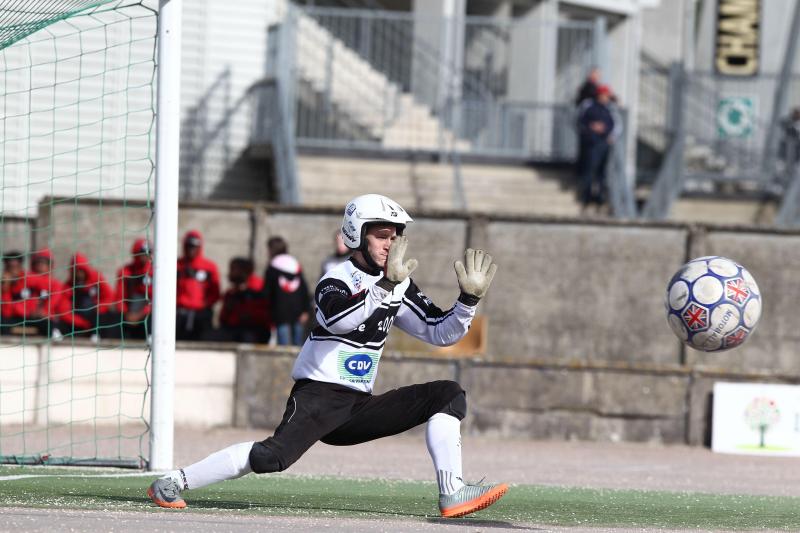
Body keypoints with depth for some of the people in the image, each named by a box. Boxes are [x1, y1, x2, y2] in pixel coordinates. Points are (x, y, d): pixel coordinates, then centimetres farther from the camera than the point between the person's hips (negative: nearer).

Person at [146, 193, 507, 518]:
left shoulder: (399, 288, 13)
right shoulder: (336, 281, -8)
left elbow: (441, 333, 13)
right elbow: (339, 320, -32)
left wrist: (469, 298, -2)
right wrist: (386, 285, -37)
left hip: (359, 405, 7)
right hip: (318, 395, -7)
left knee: (449, 395, -4)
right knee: (273, 457, -32)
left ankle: (452, 494, -15)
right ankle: (174, 483, -19)